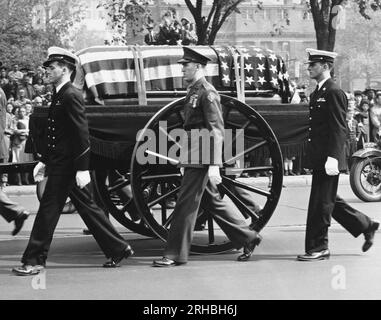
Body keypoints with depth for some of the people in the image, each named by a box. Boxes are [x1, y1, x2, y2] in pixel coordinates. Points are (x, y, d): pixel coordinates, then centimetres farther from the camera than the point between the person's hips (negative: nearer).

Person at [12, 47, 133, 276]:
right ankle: (119, 249, 19)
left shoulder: (71, 96, -15)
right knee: (88, 208, 13)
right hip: (60, 164, 10)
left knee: (48, 210, -5)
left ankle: (35, 261, 2)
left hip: (66, 167, -10)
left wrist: (82, 168, -23)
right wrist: (45, 162, 20)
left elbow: (82, 134, -20)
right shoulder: (60, 96, 15)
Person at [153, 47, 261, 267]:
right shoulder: (194, 91, 15)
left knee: (186, 203, -5)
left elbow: (217, 130, -18)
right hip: (194, 157, 10)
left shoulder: (207, 92, -13)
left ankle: (176, 255, 1)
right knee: (213, 200, 15)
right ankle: (248, 238, 24)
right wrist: (184, 160, 22)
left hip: (201, 158, -10)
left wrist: (214, 165, -23)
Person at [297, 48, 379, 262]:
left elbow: (339, 129, -18)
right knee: (330, 202, 15)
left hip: (328, 160, -10)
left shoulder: (334, 92, -13)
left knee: (321, 204, -4)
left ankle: (318, 248, 5)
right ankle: (367, 226, 27)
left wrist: (332, 157, -24)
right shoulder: (318, 93, 16)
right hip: (319, 159, 10)